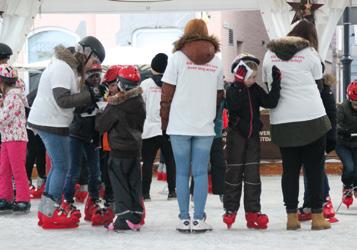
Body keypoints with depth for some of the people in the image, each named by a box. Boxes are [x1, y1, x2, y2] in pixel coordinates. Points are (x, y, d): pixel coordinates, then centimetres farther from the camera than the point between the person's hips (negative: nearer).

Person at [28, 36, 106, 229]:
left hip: (46, 121, 11)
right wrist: (91, 95, -22)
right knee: (62, 167, -5)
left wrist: (92, 96, 0)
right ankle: (52, 214, 0)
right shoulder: (62, 68, -17)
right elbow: (62, 99, -25)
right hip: (51, 124, -11)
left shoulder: (68, 67, 16)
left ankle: (46, 210, 21)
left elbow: (69, 96, 12)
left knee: (58, 166, 16)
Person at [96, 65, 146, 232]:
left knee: (119, 183, -2)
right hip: (135, 149, 6)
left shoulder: (116, 104, -16)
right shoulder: (139, 102, 5)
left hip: (119, 150, -6)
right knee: (134, 183, 10)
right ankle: (135, 217, 9)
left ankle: (123, 217, -8)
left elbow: (101, 124, -9)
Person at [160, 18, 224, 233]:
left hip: (179, 126, -1)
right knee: (201, 172, 4)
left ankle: (184, 219, 4)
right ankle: (199, 219, 0)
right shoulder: (216, 61, 8)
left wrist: (165, 121, 5)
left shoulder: (178, 57, 0)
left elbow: (166, 94, -3)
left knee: (182, 172, 4)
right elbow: (219, 96, 9)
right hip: (205, 126, 2)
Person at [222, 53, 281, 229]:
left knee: (253, 173, 2)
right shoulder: (232, 90, -8)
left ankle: (253, 212, 3)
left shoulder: (256, 90, 6)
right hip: (236, 135, -4)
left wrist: (276, 82, -14)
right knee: (234, 172, 1)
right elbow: (233, 108, -24)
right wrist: (240, 86, -27)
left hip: (253, 135, 4)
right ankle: (230, 210, 10)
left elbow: (271, 102, -6)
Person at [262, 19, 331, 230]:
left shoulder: (270, 54, 11)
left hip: (281, 121, 3)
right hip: (312, 118, -3)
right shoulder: (310, 53, 1)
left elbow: (267, 85, 14)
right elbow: (318, 86, 7)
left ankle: (292, 217, 7)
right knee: (315, 168, 2)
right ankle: (317, 217, 3)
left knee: (290, 168, 7)